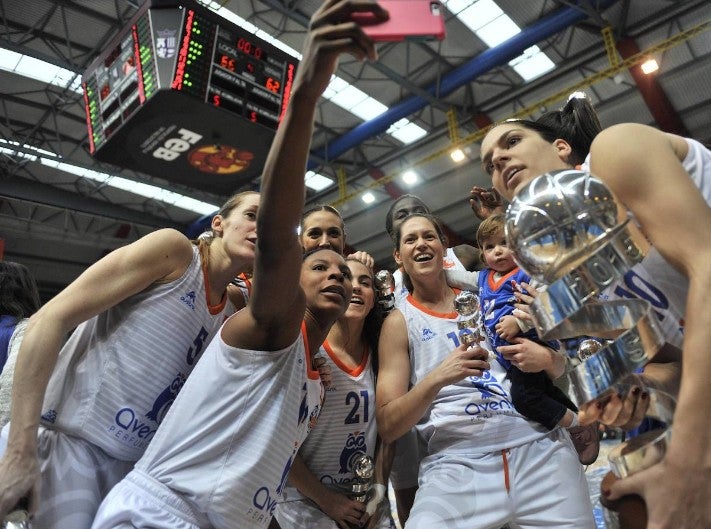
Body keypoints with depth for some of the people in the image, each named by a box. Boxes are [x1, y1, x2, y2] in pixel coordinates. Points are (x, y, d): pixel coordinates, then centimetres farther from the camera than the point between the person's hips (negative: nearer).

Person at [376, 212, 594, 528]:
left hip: (539, 444, 3)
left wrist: (545, 360, -5)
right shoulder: (399, 322, 3)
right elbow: (388, 426, -3)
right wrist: (438, 377, -18)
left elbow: (559, 367, 19)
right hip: (456, 460, -3)